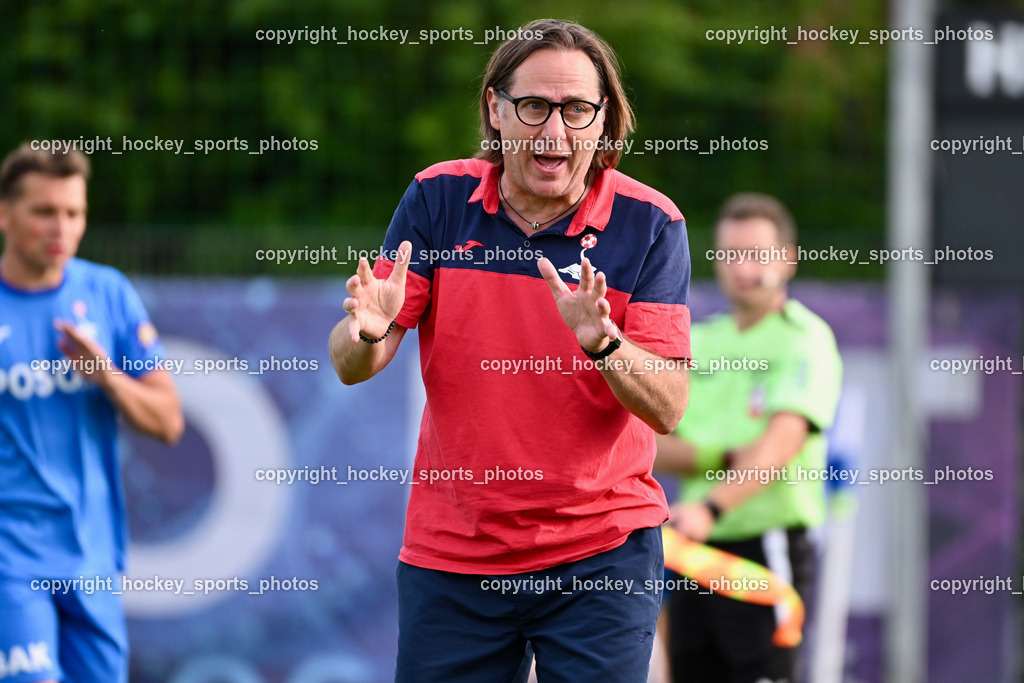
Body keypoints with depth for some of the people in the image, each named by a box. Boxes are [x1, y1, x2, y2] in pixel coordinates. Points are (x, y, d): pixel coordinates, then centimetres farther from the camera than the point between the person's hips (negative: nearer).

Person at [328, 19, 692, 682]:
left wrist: (602, 342, -33)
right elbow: (351, 368, -4)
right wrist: (367, 331, -27)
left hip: (601, 553, -2)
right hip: (450, 548, 2)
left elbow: (668, 408, -13)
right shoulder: (438, 199, -3)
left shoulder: (649, 224, -8)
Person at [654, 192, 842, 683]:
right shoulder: (698, 342, 15)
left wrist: (711, 507, -35)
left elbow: (784, 441, -21)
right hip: (694, 551, 6)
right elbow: (651, 444, 7)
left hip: (767, 548, -6)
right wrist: (719, 459, -14)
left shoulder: (805, 340, -6)